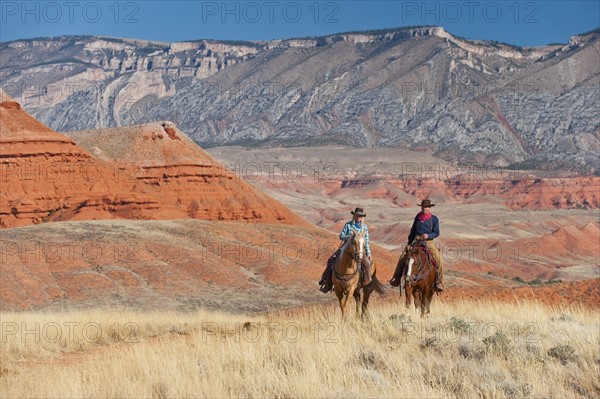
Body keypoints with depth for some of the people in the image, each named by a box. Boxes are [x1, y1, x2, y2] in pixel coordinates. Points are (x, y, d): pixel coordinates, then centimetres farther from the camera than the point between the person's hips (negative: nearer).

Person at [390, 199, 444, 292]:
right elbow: (413, 231, 18)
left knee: (438, 259, -21)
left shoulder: (434, 219, 1)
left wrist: (428, 235, -20)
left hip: (429, 242, -3)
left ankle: (439, 283, -12)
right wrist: (409, 243, 18)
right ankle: (396, 278, 0)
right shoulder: (417, 217, 9)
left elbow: (436, 233, -1)